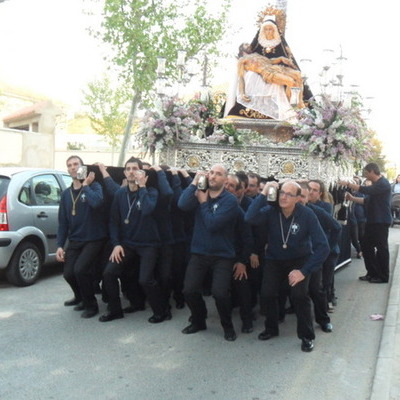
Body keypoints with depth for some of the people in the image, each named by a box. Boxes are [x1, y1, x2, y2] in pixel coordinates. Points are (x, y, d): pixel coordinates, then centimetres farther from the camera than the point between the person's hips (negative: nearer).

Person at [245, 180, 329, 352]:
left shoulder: (307, 215, -22)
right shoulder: (271, 210, -18)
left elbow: (323, 247, -24)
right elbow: (249, 218, -39)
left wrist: (304, 271, -29)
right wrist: (263, 194, -40)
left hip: (300, 259, -2)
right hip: (275, 259, 2)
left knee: (299, 294, -22)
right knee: (268, 292, -16)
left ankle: (307, 336, 0)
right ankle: (271, 328, 13)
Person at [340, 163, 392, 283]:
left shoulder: (383, 184, -16)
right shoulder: (377, 184, 17)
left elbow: (366, 190, -28)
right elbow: (367, 200, 20)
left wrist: (348, 184, -22)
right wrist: (352, 198, 10)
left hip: (381, 222, -10)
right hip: (372, 221, 10)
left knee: (381, 248, -2)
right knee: (366, 246, 11)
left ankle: (383, 276, 7)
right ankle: (372, 273, 20)